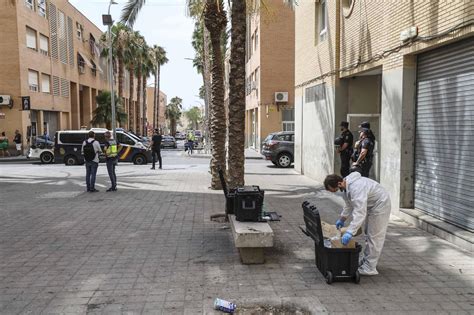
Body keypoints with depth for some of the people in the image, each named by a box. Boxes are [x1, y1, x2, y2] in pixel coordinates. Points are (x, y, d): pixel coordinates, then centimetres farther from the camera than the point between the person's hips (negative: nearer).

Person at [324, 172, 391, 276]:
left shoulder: (356, 188, -36)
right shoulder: (347, 185, -4)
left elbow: (359, 213, -42)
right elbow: (349, 204, 13)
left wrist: (350, 232, -45)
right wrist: (342, 219, 18)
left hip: (380, 205, -10)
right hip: (372, 206, 11)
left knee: (374, 237, -7)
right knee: (369, 234, 20)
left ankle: (369, 268, -1)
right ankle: (366, 261, 34)